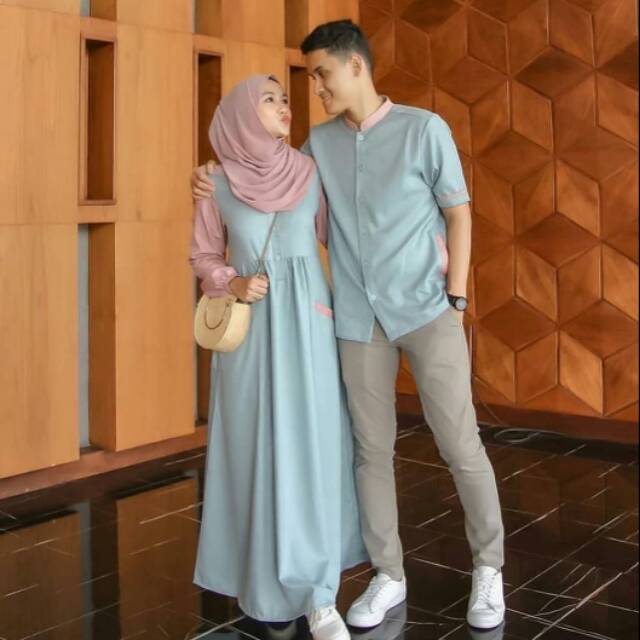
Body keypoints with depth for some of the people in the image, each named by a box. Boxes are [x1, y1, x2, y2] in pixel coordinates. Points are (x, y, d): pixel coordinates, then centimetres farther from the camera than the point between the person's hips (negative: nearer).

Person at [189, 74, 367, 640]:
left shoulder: (311, 173, 3)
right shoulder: (218, 184, 1)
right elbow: (203, 256, 8)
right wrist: (233, 283, -10)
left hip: (308, 324, 0)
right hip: (250, 328, 0)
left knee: (312, 447, -4)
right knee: (254, 447, 3)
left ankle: (318, 593, 2)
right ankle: (263, 573, 22)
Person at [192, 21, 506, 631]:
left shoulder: (425, 128, -3)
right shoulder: (320, 142, 8)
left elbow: (458, 215, 0)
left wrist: (455, 299, -6)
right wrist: (215, 177, 5)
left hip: (427, 311, -3)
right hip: (359, 320, 4)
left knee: (460, 445, 0)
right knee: (371, 450, 6)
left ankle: (488, 566, 19)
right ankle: (388, 575, 21)